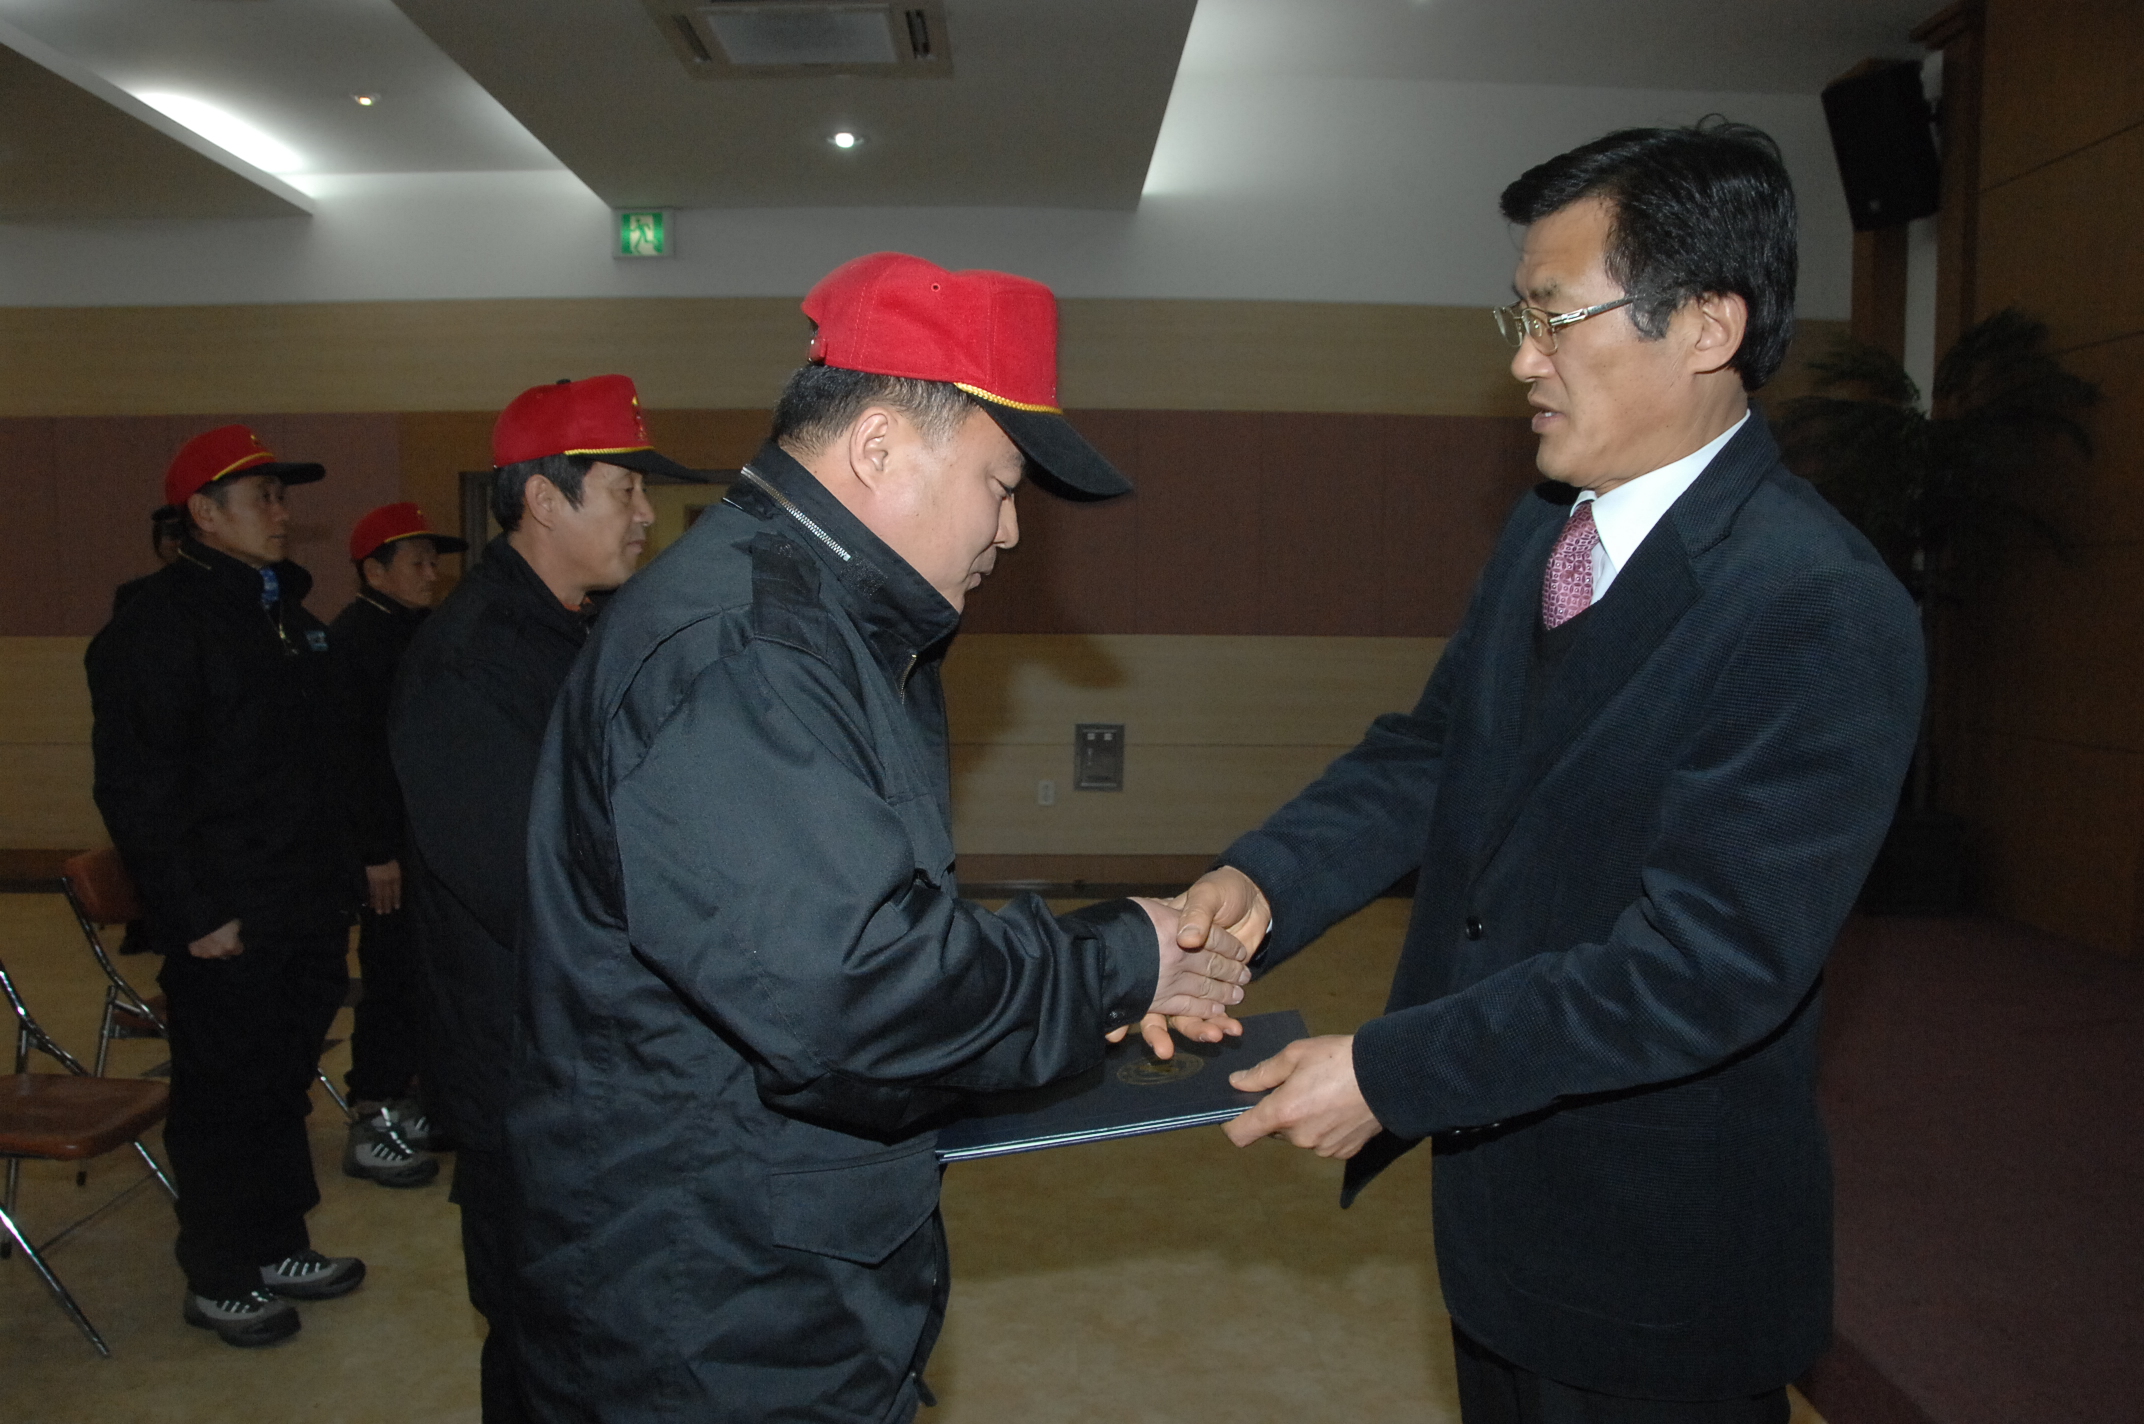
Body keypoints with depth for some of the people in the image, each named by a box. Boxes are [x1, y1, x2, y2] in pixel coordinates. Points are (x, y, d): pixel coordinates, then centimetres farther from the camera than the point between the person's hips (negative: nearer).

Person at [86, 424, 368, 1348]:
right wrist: (193, 914, -18)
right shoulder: (162, 623, -12)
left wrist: (336, 883, 15)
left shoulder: (285, 610, 14)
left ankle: (276, 1247, 32)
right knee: (223, 1097, 6)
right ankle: (217, 1280, 21)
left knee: (284, 1086, 17)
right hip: (227, 925, -8)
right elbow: (136, 786, -17)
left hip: (305, 915, 8)